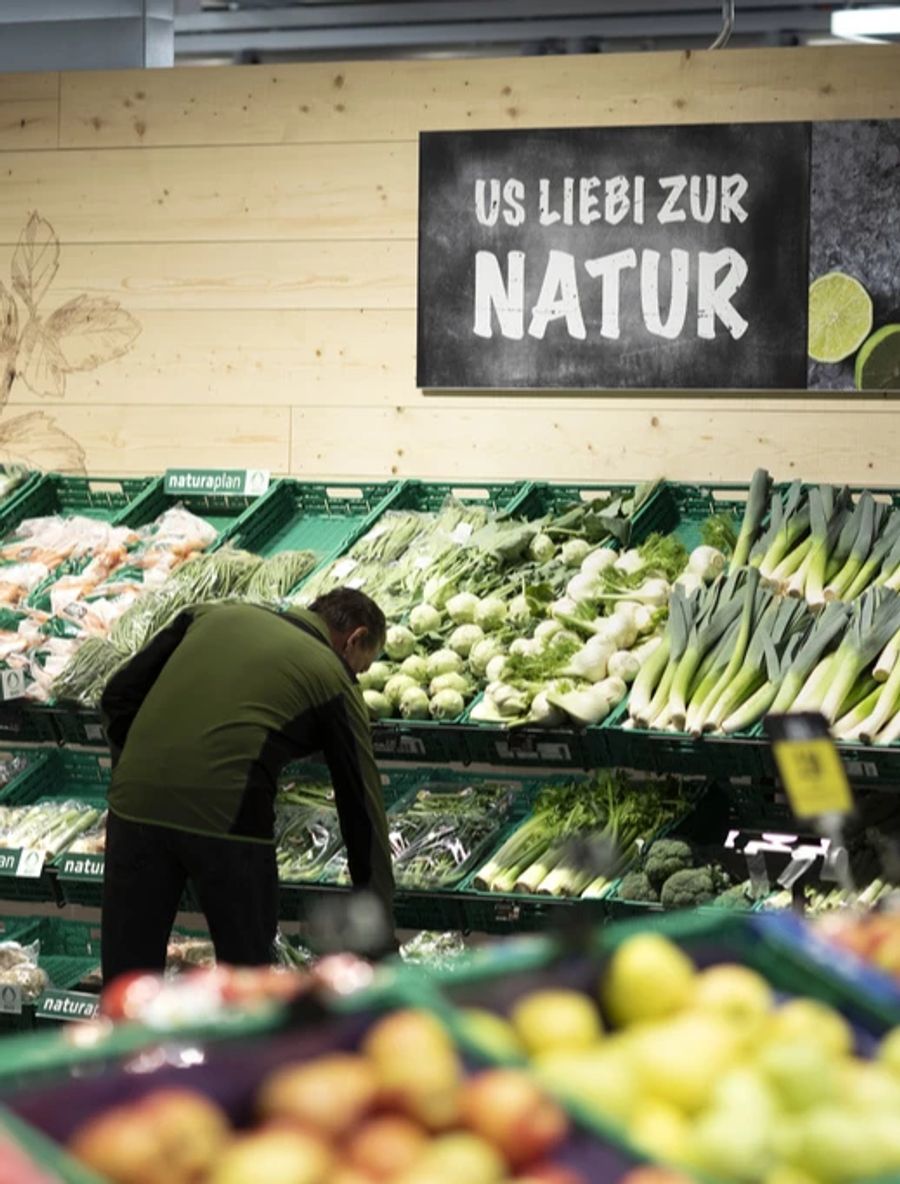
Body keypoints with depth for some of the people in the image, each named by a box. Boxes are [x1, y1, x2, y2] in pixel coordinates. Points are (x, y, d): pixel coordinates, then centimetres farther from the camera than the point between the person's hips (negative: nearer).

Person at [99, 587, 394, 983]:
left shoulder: (214, 615, 23)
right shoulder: (332, 677, 13)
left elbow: (118, 696, 16)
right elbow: (362, 807, 13)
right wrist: (382, 940, 19)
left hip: (137, 801, 3)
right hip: (227, 814, -3)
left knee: (127, 970, 13)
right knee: (245, 979, 16)